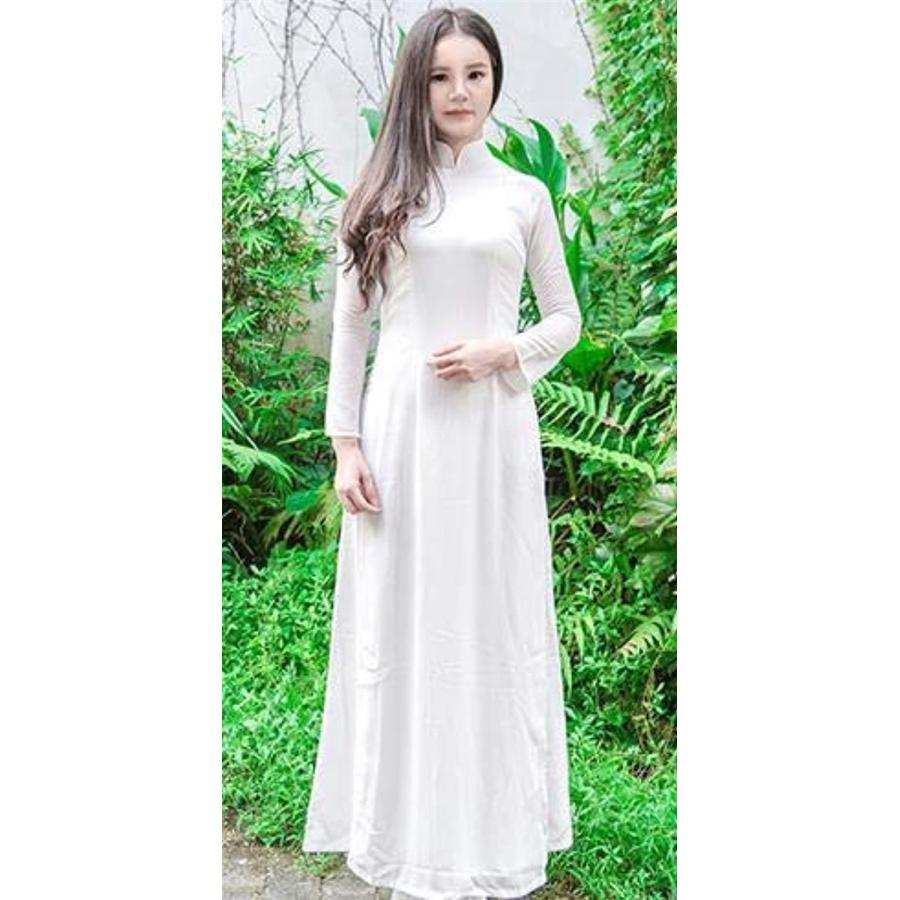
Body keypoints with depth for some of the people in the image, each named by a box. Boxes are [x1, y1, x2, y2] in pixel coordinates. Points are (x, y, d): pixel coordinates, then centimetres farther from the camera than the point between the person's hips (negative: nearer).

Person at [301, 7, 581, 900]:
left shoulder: (523, 195, 8)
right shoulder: (381, 194, 7)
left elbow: (565, 320, 12)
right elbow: (349, 325, 5)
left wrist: (502, 351, -8)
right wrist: (345, 441, -3)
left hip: (492, 429, 0)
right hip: (402, 427, 0)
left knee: (493, 616, 4)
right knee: (404, 618, 4)